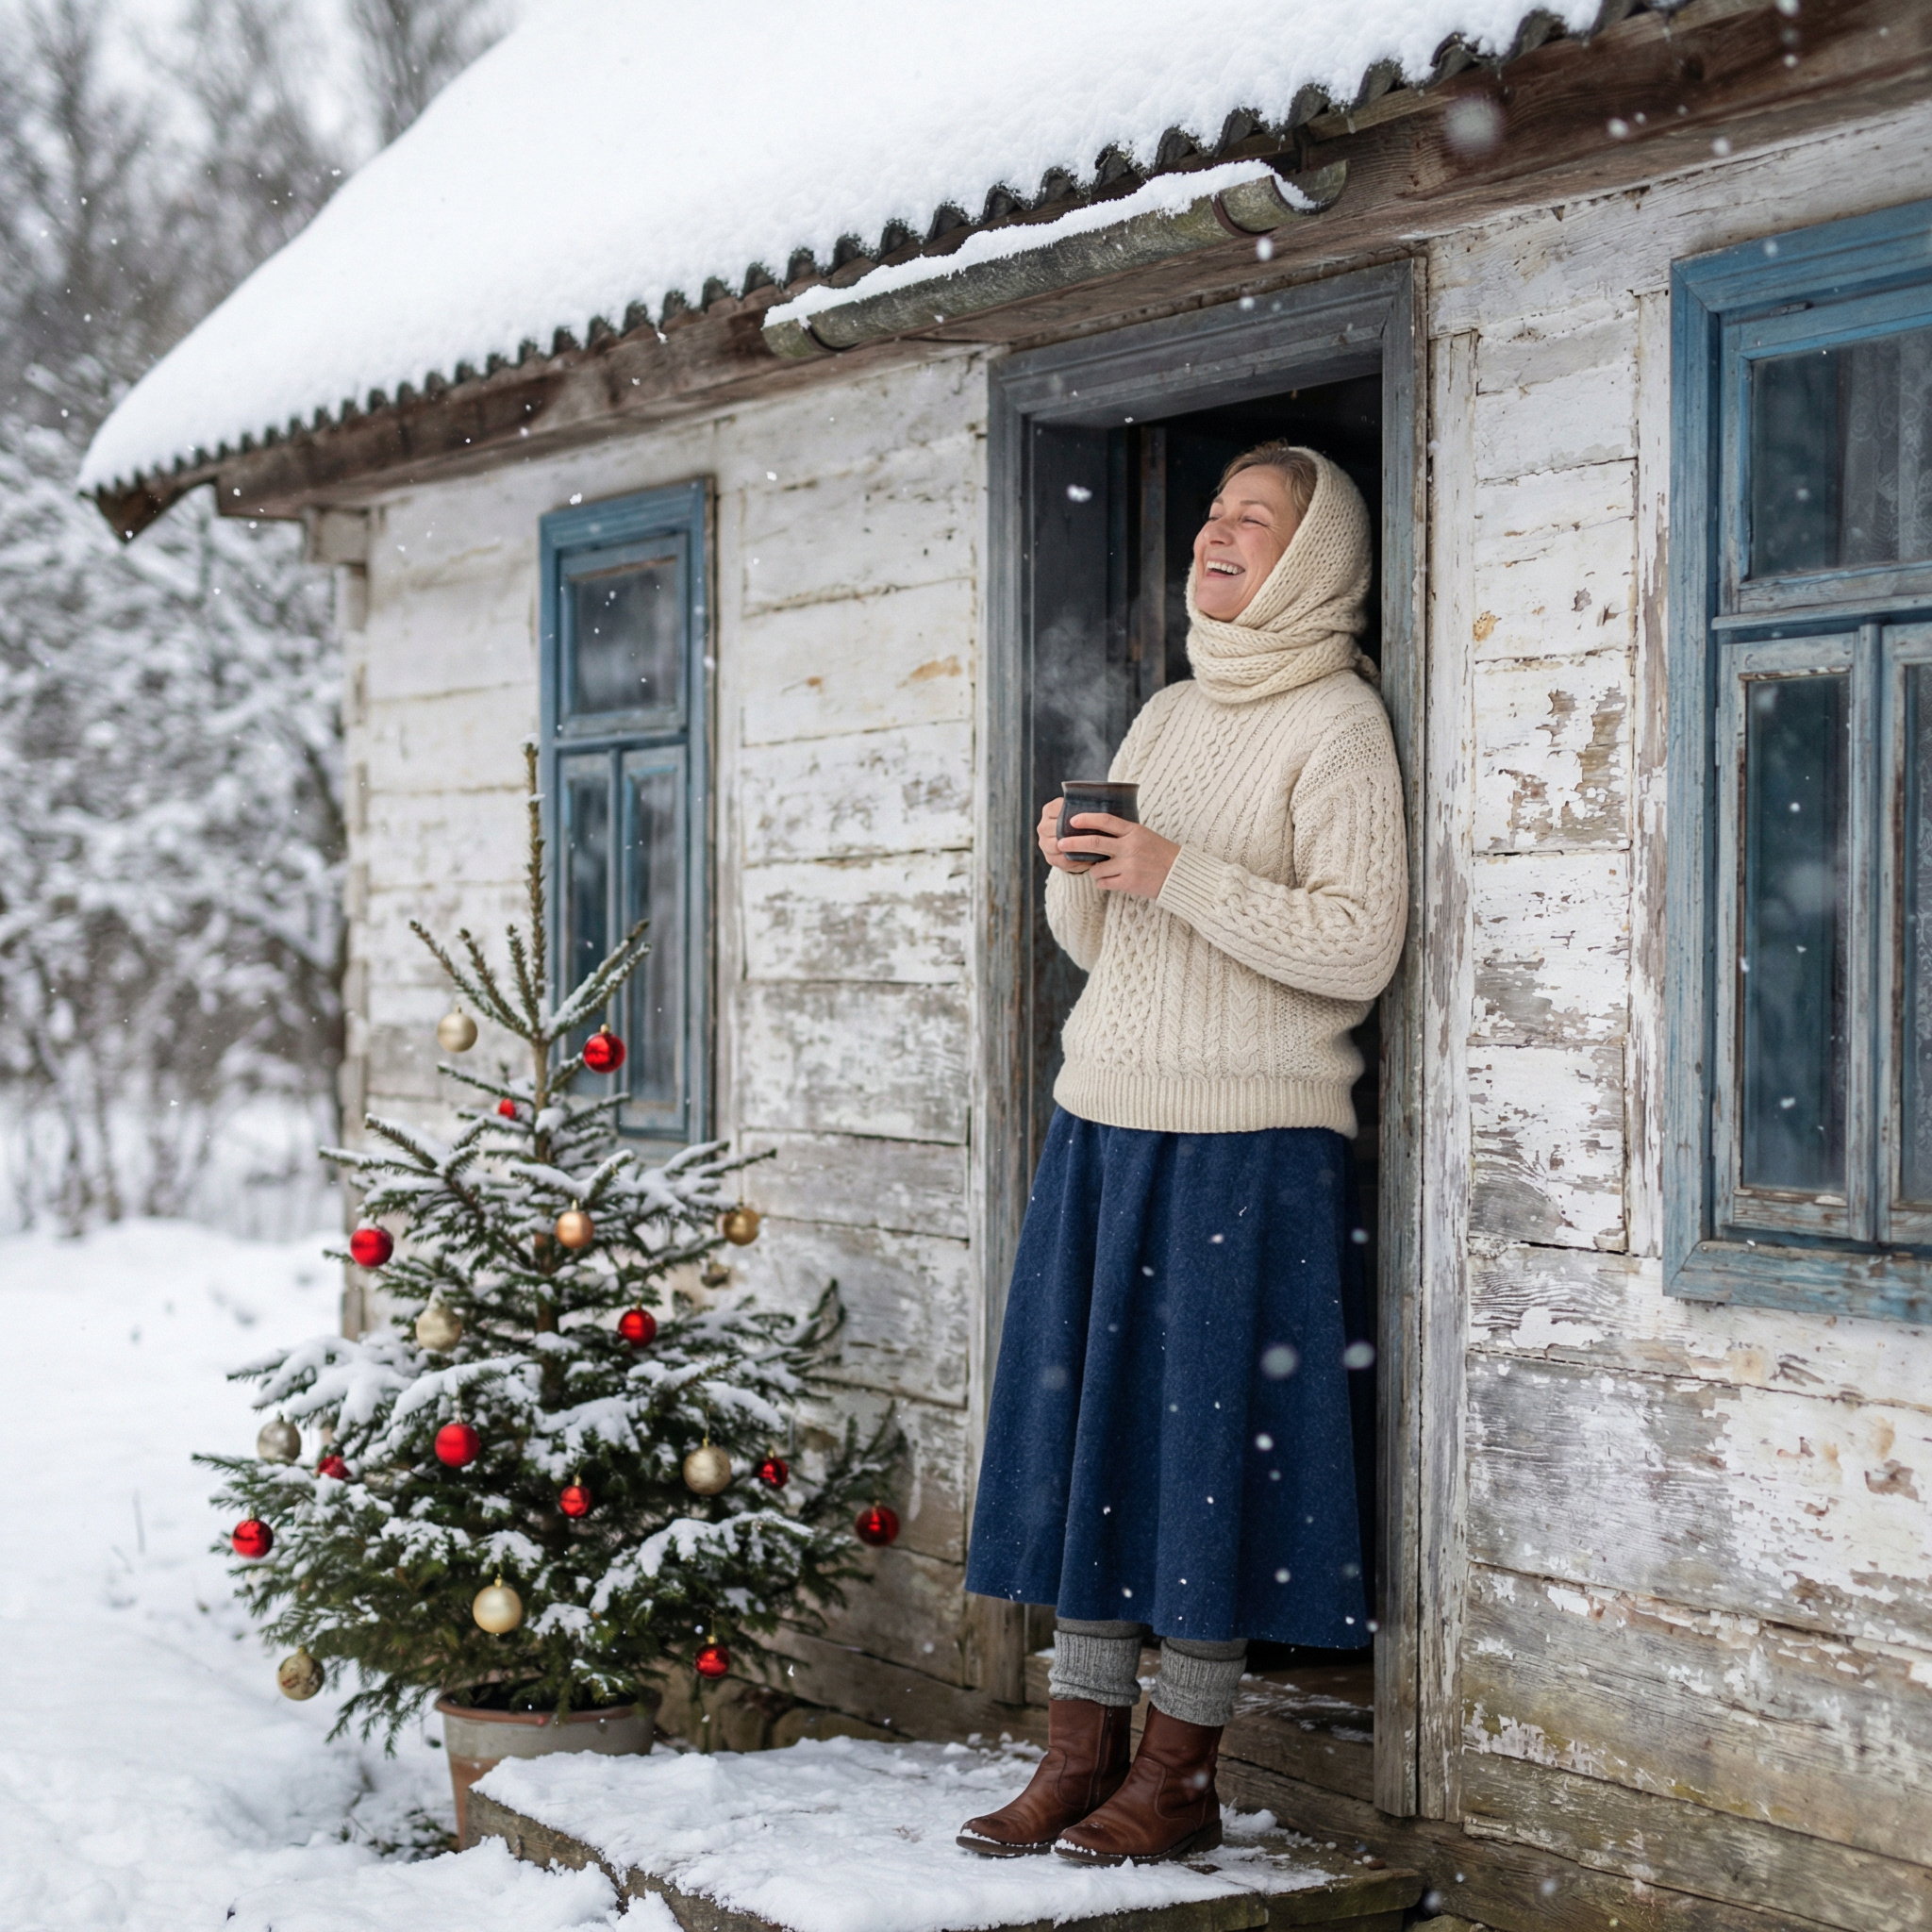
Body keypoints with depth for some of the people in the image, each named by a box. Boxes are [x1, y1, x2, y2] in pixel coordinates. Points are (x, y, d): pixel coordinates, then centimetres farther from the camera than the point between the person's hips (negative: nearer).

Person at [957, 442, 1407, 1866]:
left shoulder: (1337, 721, -5)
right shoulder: (1168, 716, 17)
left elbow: (1359, 946, -14)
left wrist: (1179, 874, -18)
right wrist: (1076, 871, -2)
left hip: (1247, 1139, -7)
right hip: (1105, 1114, 7)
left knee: (1205, 1431, -3)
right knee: (1081, 1419, 7)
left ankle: (1180, 1778, 7)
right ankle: (1082, 1759, 15)